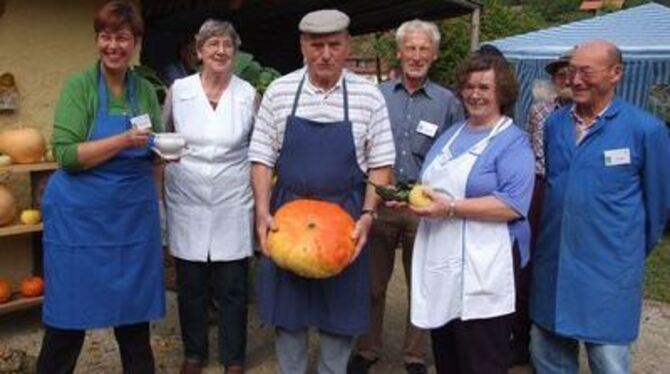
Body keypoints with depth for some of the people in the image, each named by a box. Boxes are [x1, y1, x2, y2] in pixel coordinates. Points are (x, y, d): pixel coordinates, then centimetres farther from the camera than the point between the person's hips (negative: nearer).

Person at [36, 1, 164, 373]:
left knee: (135, 311, 12)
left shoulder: (145, 90, 6)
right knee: (69, 314, 6)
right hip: (81, 215, -4)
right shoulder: (79, 85, -7)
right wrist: (123, 140, -23)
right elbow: (66, 154, -14)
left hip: (134, 214, 4)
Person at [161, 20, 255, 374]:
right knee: (190, 286, 11)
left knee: (233, 288, 6)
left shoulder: (248, 93, -1)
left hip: (233, 204, -1)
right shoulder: (178, 89, 0)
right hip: (186, 201, 1)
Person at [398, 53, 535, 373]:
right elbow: (432, 184, 23)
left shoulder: (513, 142, -7)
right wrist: (411, 198, 0)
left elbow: (514, 205, -20)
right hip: (440, 262, 7)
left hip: (482, 270, -7)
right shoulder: (451, 134, 16)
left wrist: (450, 208, -23)